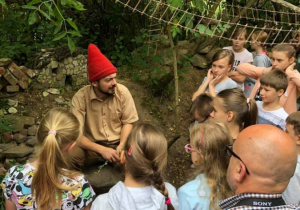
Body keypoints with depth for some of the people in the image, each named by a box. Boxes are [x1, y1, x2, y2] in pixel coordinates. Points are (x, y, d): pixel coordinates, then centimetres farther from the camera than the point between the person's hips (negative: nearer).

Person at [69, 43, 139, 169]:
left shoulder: (122, 92, -11)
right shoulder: (80, 97, -17)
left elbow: (128, 122, -3)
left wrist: (121, 146, -20)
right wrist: (101, 150, -29)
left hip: (117, 143, 2)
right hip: (92, 146, -1)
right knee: (70, 155, -32)